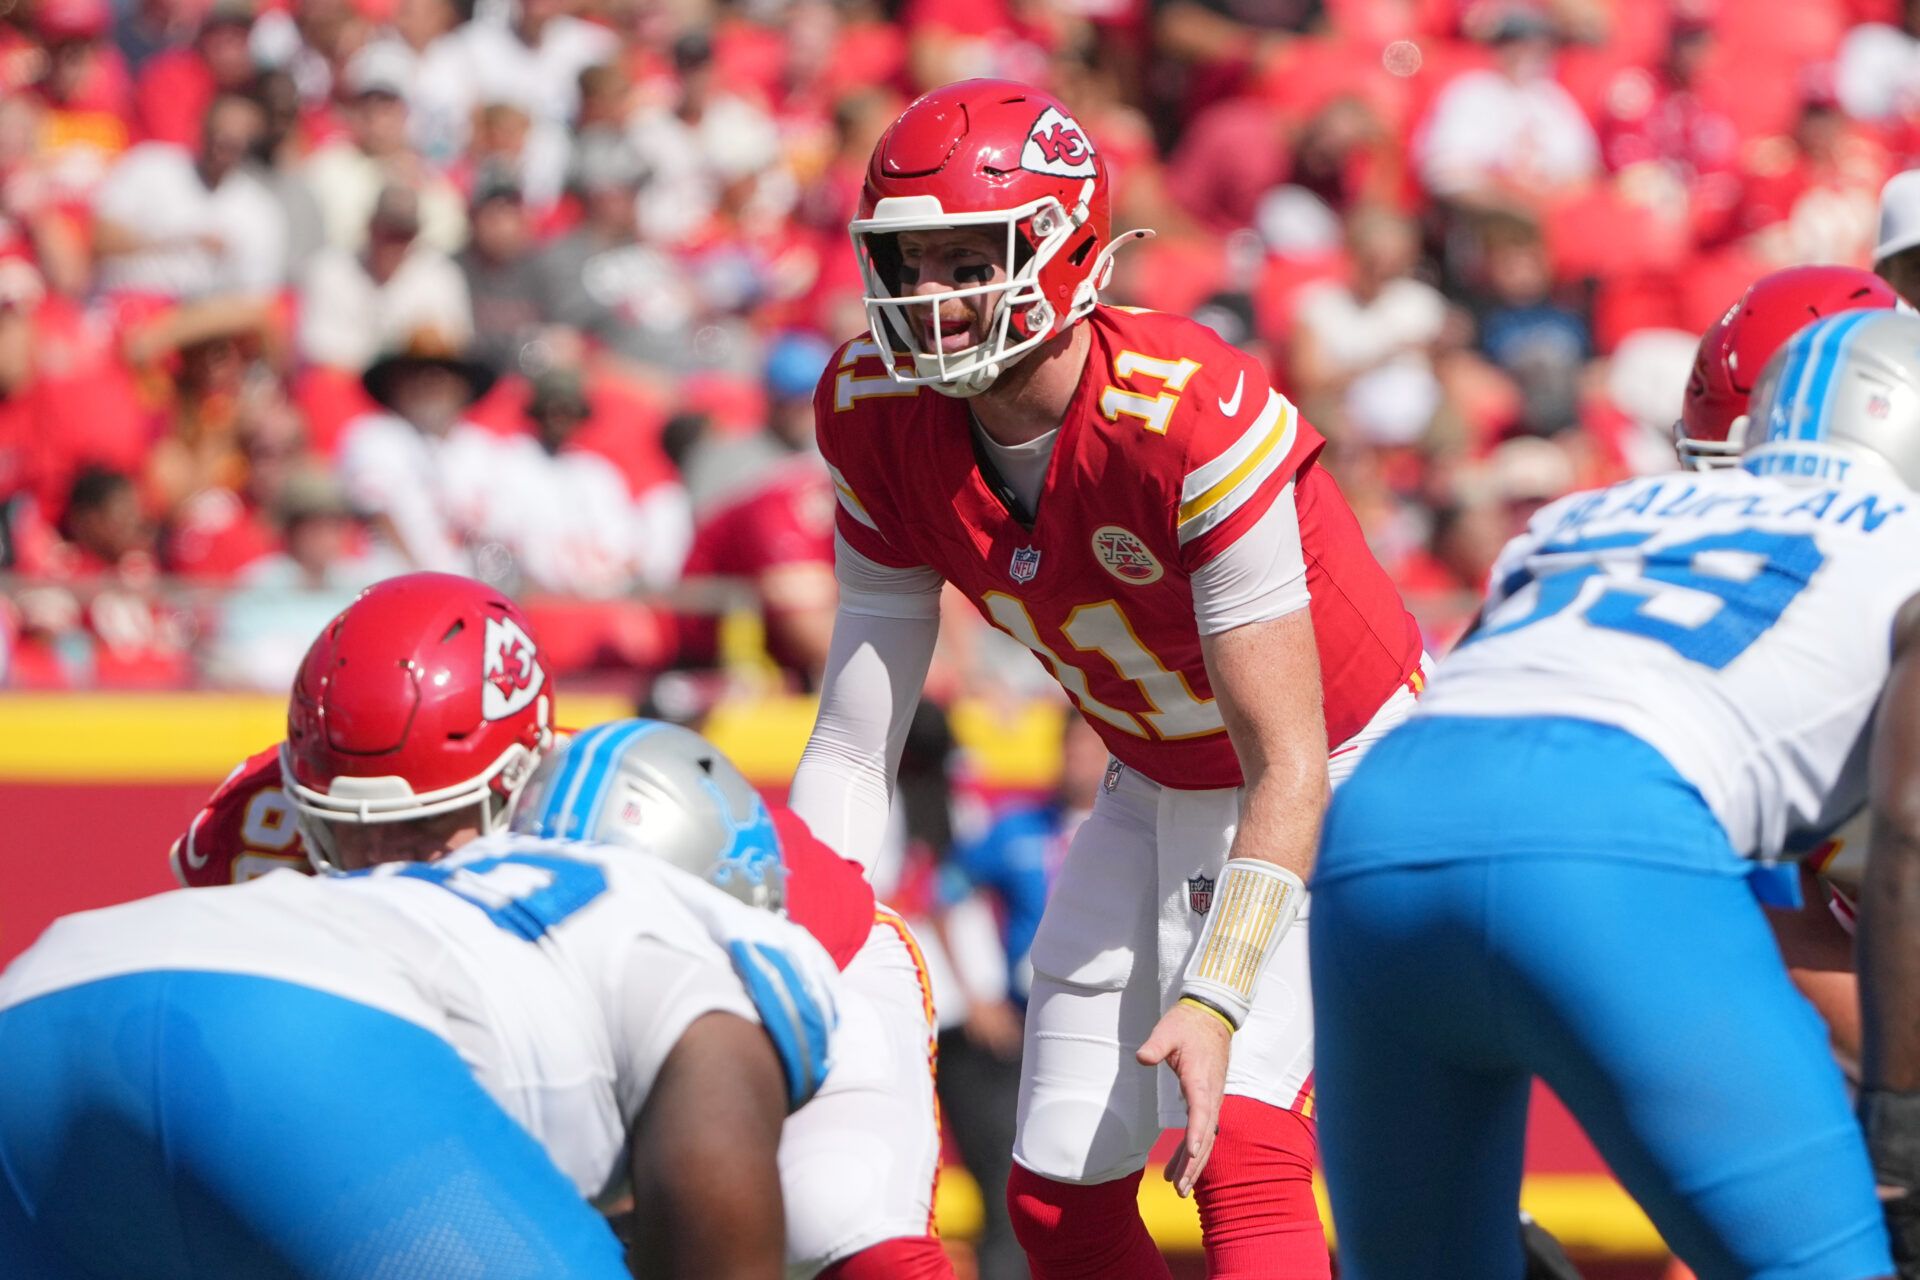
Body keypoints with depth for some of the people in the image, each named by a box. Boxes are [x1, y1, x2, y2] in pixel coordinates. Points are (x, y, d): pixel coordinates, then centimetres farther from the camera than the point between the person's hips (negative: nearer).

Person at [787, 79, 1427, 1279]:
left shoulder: (1194, 423, -34)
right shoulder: (881, 417, -15)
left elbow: (1290, 771, -30)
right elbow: (854, 746, -9)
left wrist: (1215, 1002, -39)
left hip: (1338, 776, -7)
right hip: (1162, 790, 7)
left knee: (1240, 1154, -24)